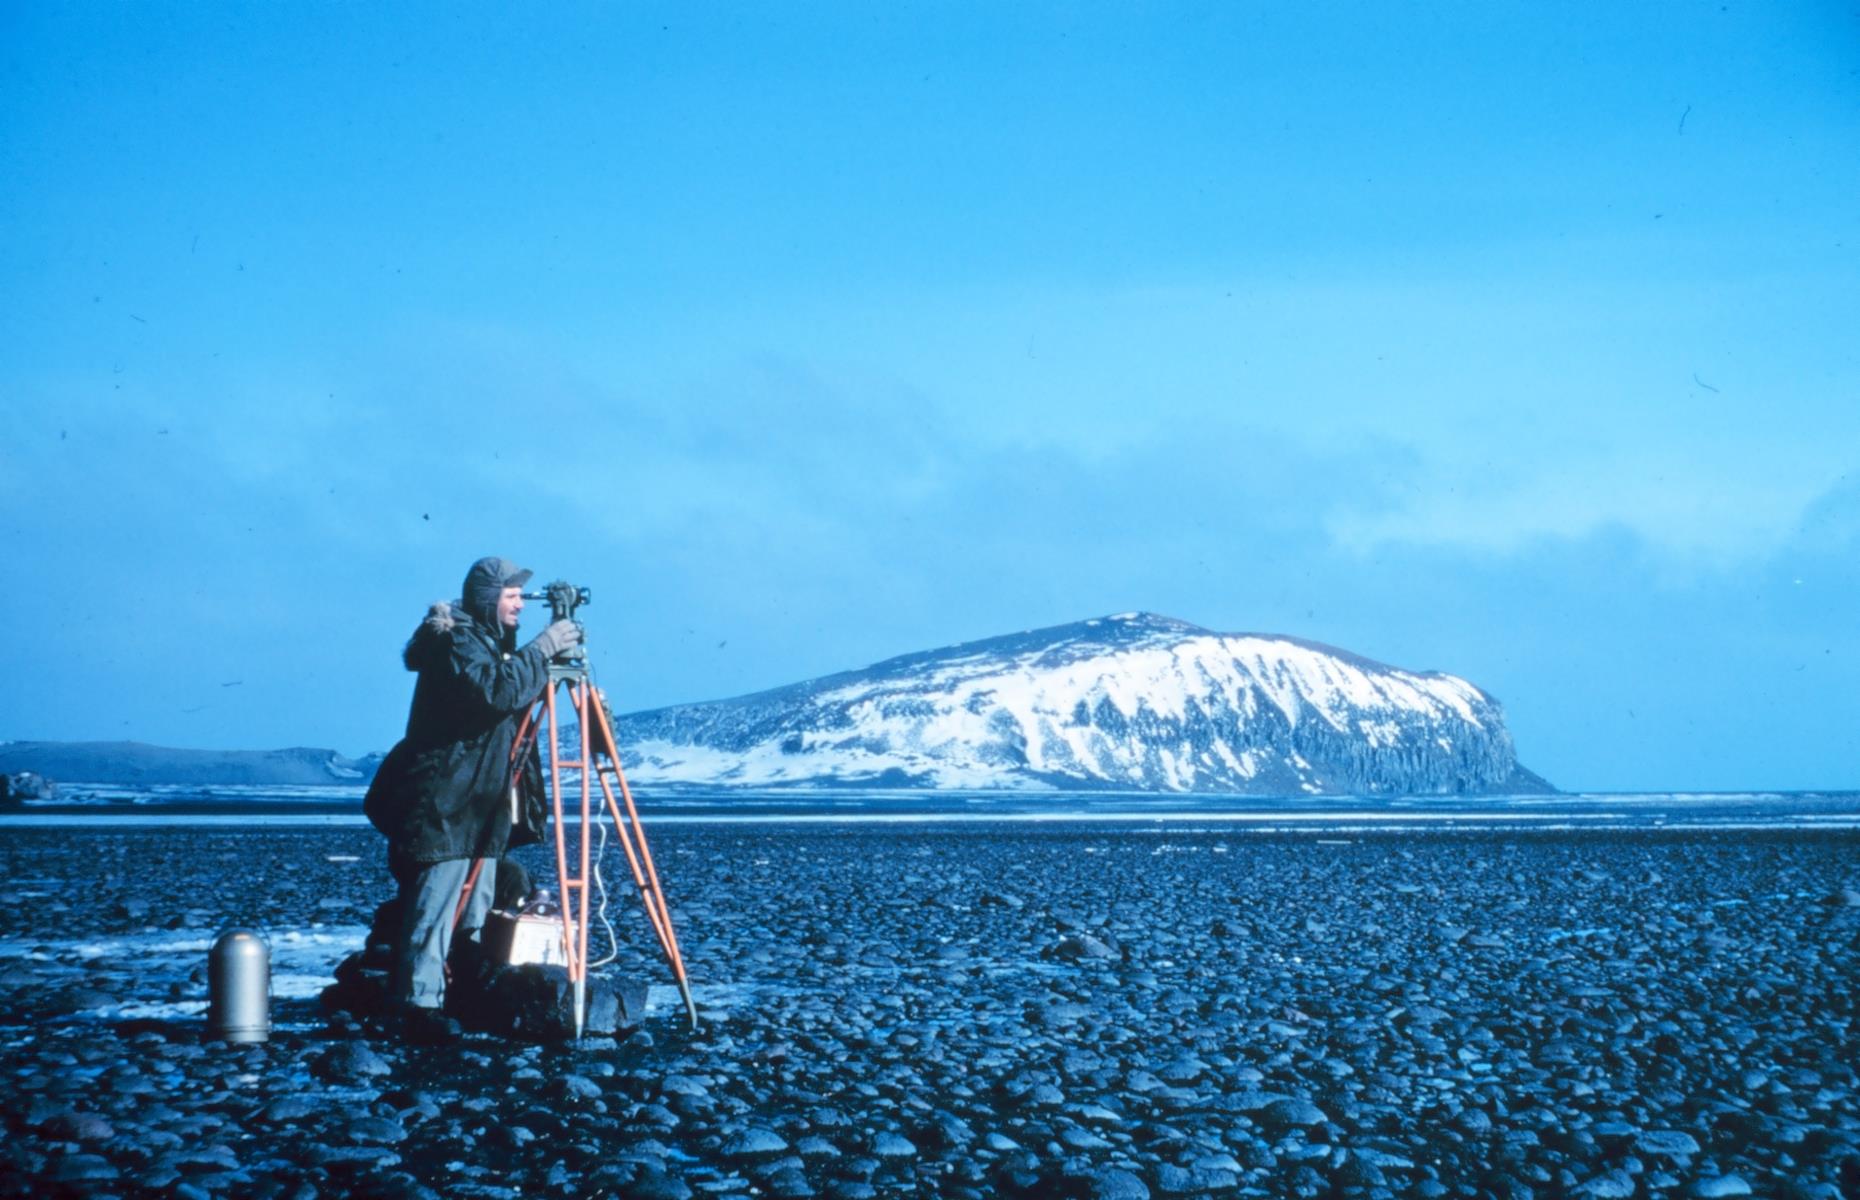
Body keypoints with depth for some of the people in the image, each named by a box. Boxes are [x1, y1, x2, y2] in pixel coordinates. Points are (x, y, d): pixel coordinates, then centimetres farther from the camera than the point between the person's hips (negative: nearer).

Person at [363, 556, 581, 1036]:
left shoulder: (490, 641, 17)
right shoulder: (457, 640, -13)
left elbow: (515, 695, 22)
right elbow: (497, 692, -28)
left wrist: (550, 661, 9)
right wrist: (542, 649, -22)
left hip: (479, 804, 10)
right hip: (443, 804, -10)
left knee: (475, 910, 11)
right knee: (436, 904, -12)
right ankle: (420, 1005, -14)